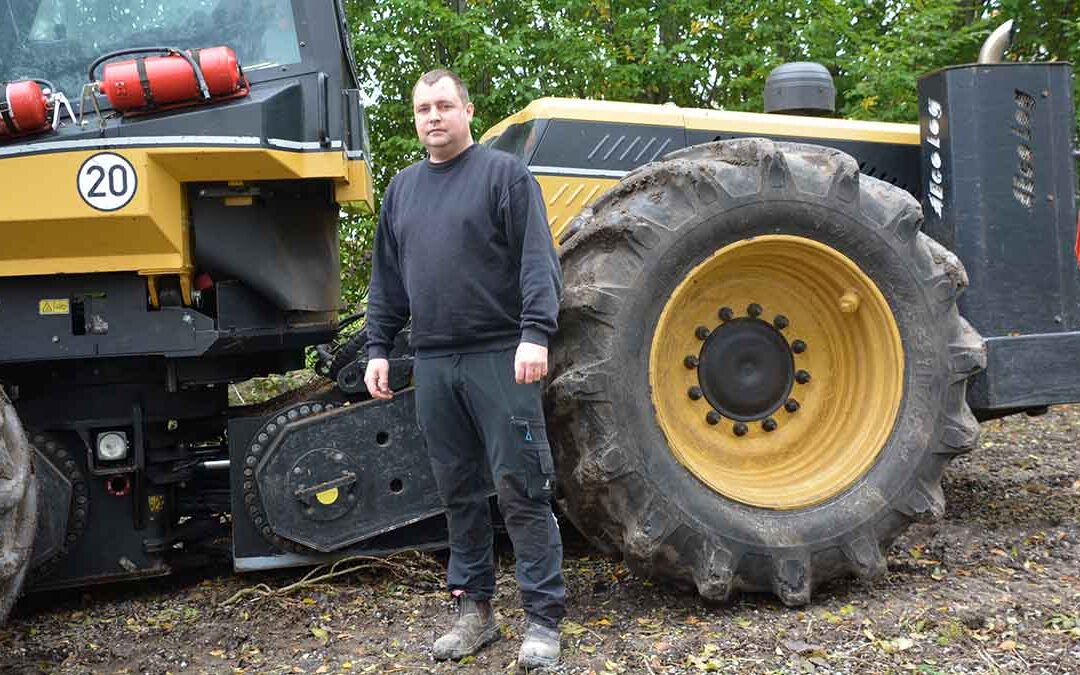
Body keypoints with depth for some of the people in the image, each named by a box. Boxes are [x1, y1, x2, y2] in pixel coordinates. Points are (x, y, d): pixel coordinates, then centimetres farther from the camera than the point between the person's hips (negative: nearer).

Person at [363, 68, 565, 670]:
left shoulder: (504, 174, -1)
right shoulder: (403, 189, 17)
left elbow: (538, 261, -9)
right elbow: (387, 281, 20)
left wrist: (535, 333, -20)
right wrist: (379, 348, 13)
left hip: (500, 357, -5)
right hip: (434, 363, 6)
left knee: (521, 489, -3)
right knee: (460, 492, 11)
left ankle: (544, 619, 5)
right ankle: (475, 610, 22)